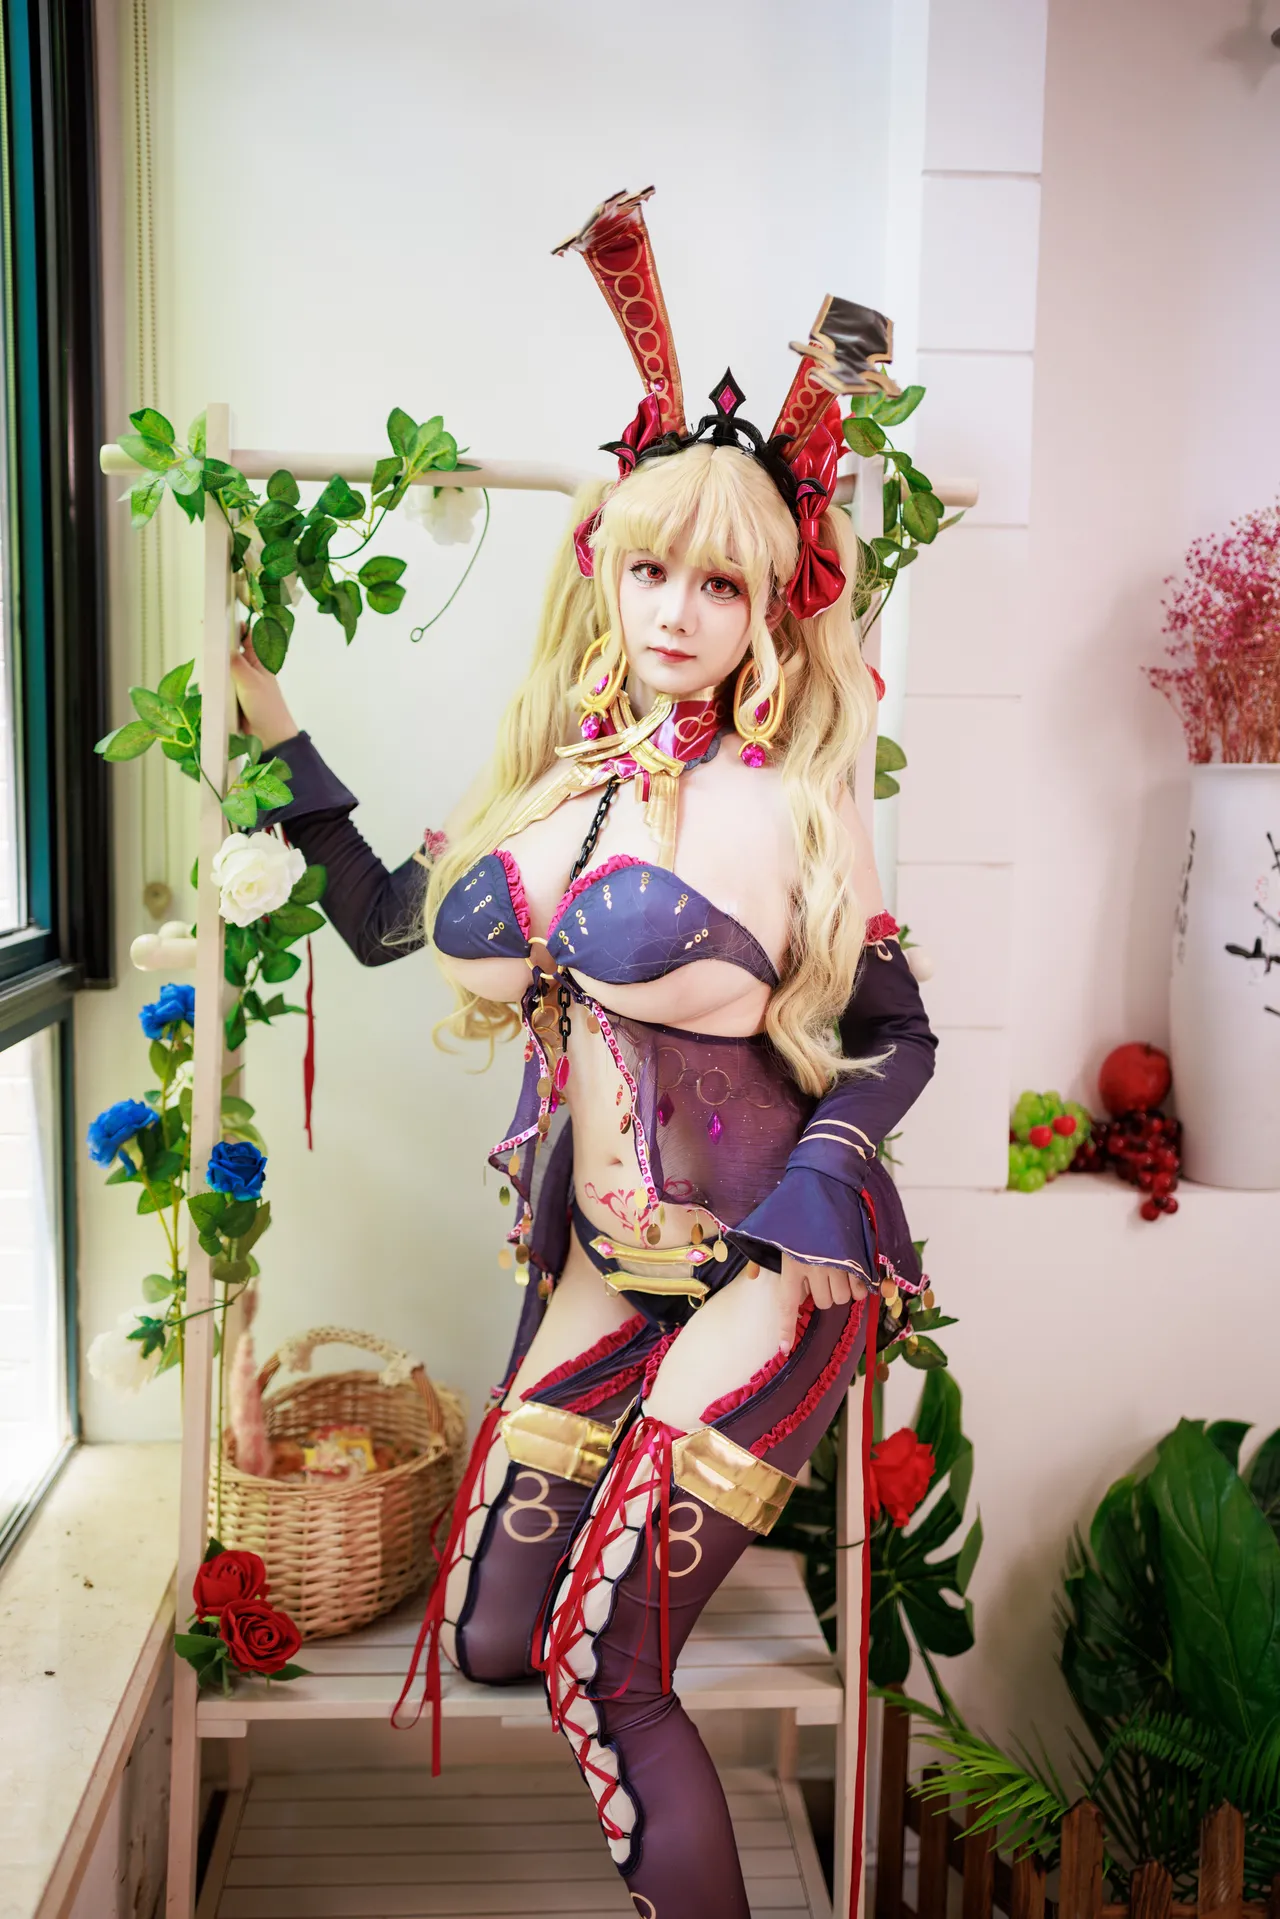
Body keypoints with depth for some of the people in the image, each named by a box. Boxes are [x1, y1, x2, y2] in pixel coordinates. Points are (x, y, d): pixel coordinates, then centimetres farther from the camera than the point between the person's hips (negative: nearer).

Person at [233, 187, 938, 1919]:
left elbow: (898, 1034, -3)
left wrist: (824, 1171, -18)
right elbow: (387, 922, 13)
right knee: (489, 1639, 11)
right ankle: (706, 1508, 38)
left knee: (600, 1665, -5)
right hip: (609, 1260, 5)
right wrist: (274, 724, 12)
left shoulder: (794, 809, -9)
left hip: (762, 1269, -5)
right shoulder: (560, 786, 4)